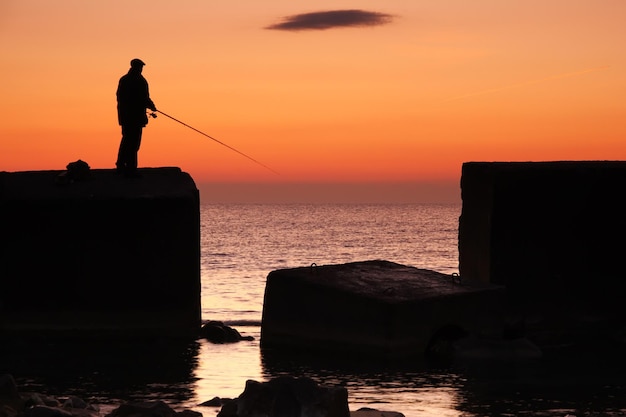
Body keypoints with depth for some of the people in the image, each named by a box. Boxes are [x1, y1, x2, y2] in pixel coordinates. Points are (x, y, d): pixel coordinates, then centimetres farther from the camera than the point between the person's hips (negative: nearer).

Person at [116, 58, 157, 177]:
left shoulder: (123, 80, 8)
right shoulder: (140, 81, -11)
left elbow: (119, 97, 13)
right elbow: (144, 99, -13)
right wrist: (152, 106, 5)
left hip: (124, 115, 7)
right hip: (136, 115, -7)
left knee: (126, 140, 18)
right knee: (134, 142, -3)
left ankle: (121, 165, 23)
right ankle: (130, 169, -3)